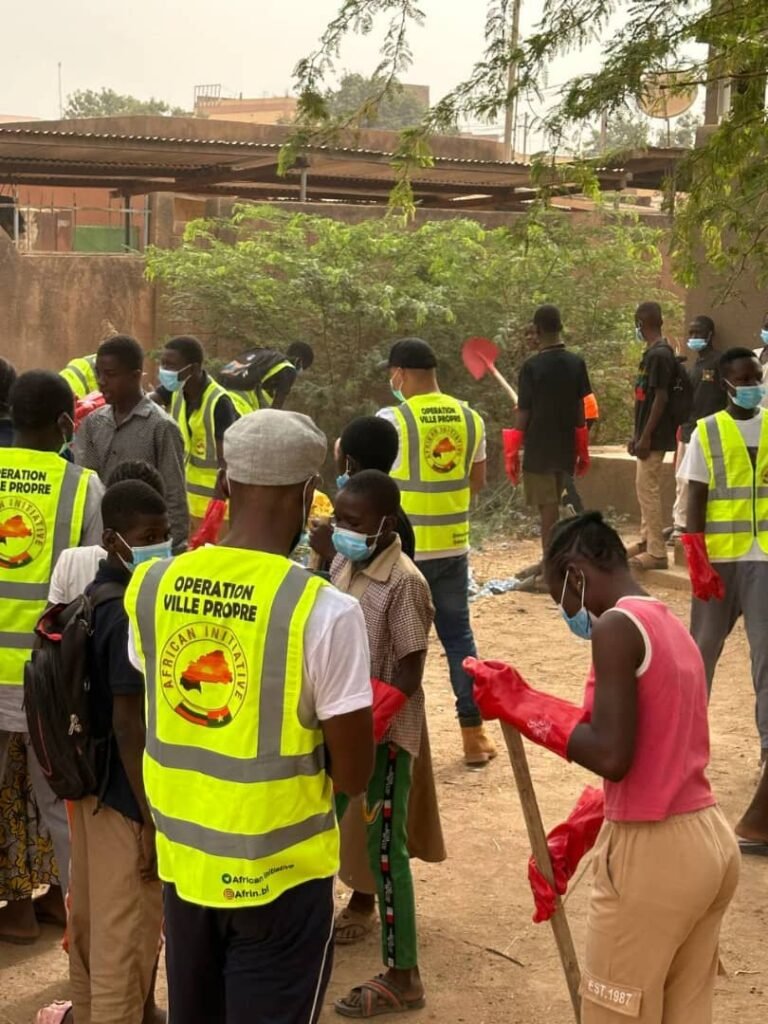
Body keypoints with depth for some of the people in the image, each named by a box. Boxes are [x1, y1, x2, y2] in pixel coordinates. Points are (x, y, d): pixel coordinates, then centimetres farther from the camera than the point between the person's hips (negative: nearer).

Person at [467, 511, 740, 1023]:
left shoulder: (617, 627, -15)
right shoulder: (671, 627, 12)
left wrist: (522, 704, -12)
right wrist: (567, 841, 14)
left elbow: (611, 757, -23)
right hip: (712, 842, 9)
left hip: (652, 854, -9)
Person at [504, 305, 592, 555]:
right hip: (566, 448, 5)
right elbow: (581, 411, 6)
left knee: (547, 507, -1)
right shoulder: (576, 363, 1)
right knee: (552, 504, 17)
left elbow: (523, 412, -11)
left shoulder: (532, 366, -12)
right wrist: (583, 450, 14)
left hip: (539, 448, -5)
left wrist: (512, 452, -4)